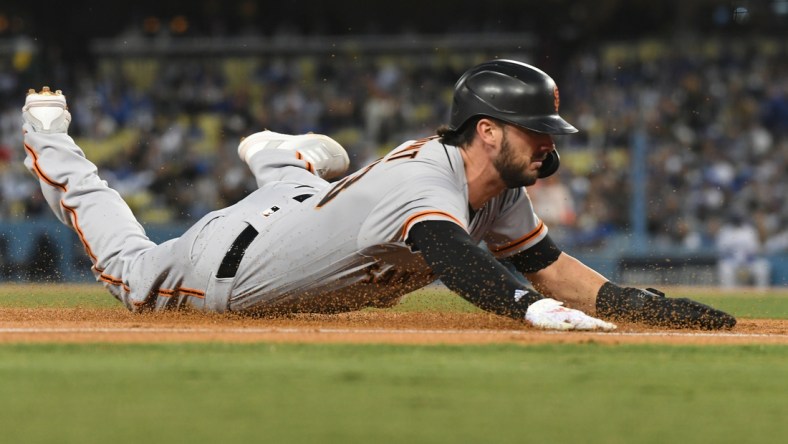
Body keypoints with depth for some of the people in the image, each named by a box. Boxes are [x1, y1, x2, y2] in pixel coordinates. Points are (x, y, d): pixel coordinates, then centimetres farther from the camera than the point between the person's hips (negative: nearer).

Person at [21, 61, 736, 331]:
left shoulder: (501, 190, -15)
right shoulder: (427, 182, -43)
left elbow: (550, 267, -13)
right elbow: (453, 256, -62)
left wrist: (645, 304, -28)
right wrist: (536, 308, -78)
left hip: (295, 213, 6)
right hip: (225, 266, -6)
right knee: (127, 268, 22)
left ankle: (273, 151, 59)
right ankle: (50, 138, 36)